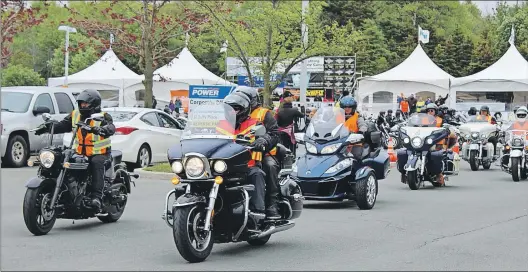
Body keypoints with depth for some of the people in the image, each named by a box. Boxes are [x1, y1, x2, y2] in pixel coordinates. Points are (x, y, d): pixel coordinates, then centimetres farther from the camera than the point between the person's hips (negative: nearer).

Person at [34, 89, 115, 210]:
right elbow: (62, 125, 6)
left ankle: (97, 196, -42)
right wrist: (47, 127, -12)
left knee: (97, 163, -35)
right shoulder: (75, 115, 13)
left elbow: (111, 127, -23)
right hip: (79, 152, 6)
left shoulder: (103, 117, -4)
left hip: (99, 153, -5)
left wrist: (101, 130, -46)